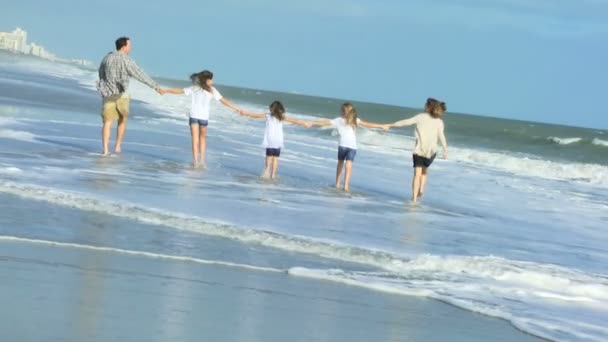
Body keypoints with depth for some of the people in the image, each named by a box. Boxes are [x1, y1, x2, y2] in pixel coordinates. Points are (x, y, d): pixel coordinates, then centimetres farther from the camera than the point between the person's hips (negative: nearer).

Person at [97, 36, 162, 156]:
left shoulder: (107, 58, 1)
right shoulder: (127, 61, -14)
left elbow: (101, 73, 16)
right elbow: (141, 75, -13)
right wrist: (155, 86, -7)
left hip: (107, 94, 3)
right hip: (121, 95, -3)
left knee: (107, 122, 4)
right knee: (122, 120, 19)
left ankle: (105, 149, -5)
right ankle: (117, 146, 19)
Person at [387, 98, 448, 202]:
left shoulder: (421, 117, -1)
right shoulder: (439, 122, 2)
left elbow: (406, 122, 0)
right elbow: (441, 137, -5)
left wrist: (391, 125, 8)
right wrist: (445, 151, -3)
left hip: (419, 150, -2)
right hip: (431, 151, 2)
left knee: (417, 173, -2)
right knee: (425, 169, 26)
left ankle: (414, 197, -9)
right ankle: (421, 189, 15)